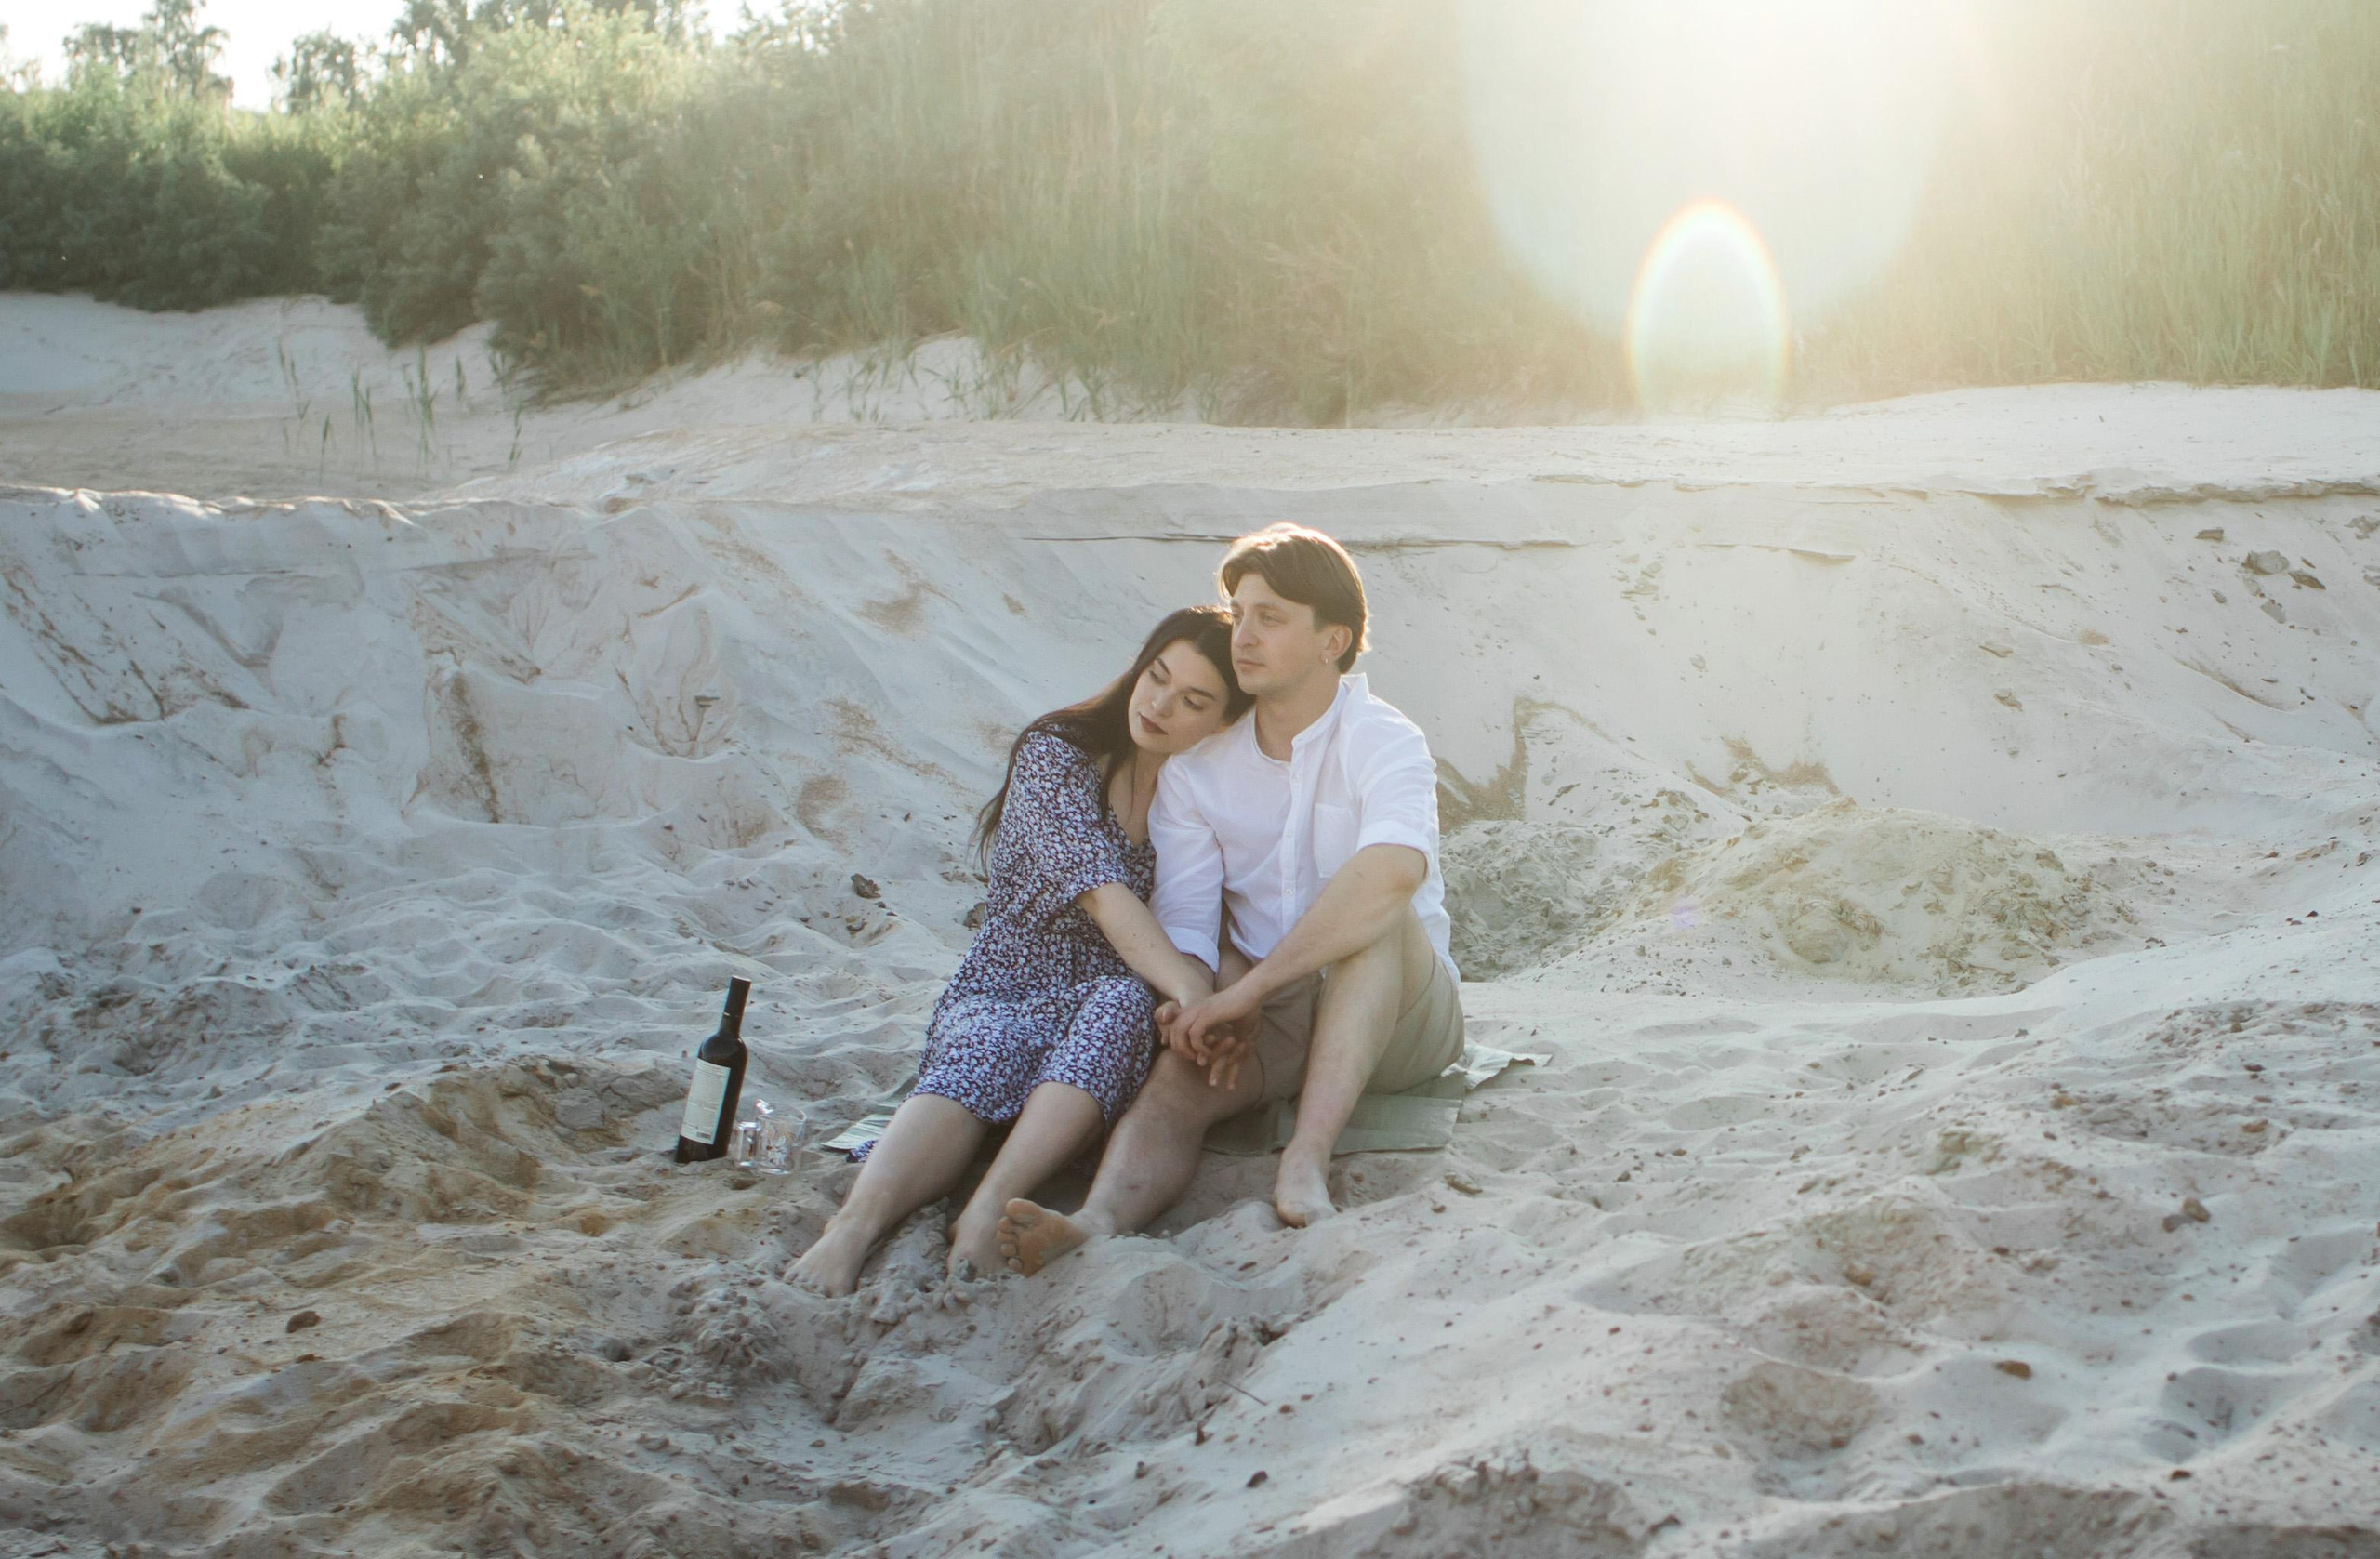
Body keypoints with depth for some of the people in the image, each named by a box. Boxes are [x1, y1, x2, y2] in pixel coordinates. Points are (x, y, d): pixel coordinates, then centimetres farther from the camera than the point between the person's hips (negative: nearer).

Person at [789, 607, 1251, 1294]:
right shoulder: (1055, 752, -4)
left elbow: (1208, 927, 4)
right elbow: (1100, 890, -20)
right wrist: (1186, 988, -35)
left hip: (1109, 1011, 2)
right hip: (1005, 995, -2)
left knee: (1125, 998, -35)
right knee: (973, 1063, -37)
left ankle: (990, 1208, -50)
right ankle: (851, 1230, -60)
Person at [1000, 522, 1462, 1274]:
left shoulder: (1384, 744, -12)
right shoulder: (1196, 768, 4)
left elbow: (1393, 871, -34)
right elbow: (1183, 916, -4)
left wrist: (1250, 987, -37)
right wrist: (1190, 1004, -28)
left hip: (1400, 1015, -3)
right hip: (1270, 1020, 3)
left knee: (1378, 913, -34)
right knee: (1172, 1080, -28)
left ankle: (1308, 1157, -46)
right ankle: (1100, 1222, -57)